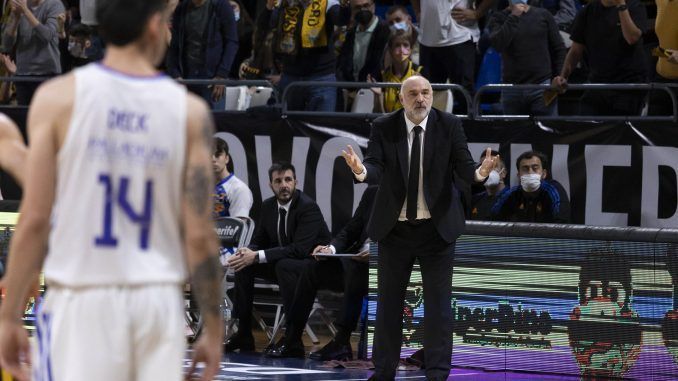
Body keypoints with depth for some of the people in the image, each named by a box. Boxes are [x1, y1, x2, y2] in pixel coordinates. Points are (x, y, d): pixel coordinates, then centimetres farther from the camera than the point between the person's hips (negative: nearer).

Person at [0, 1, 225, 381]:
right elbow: (199, 236, -2)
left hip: (82, 301, -1)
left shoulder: (58, 98, -3)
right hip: (159, 301, 1)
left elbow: (34, 221, -5)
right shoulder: (190, 111, 0)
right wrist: (214, 330, 7)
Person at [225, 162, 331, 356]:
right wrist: (248, 252, -17)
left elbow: (299, 249, -30)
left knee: (284, 265, -36)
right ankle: (244, 335, -4)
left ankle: (293, 341, -33)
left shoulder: (308, 207, -21)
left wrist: (257, 256, -33)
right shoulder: (268, 206, 3)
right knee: (244, 263, -8)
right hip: (283, 263, 8)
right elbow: (259, 241, 9)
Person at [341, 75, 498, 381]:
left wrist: (479, 172, -35)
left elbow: (463, 166, -12)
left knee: (438, 304, 1)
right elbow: (376, 169, -16)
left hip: (437, 227, -1)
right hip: (394, 228, 1)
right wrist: (361, 170, -40)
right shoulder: (383, 128, -5)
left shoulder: (449, 125, -5)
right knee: (388, 302, 9)